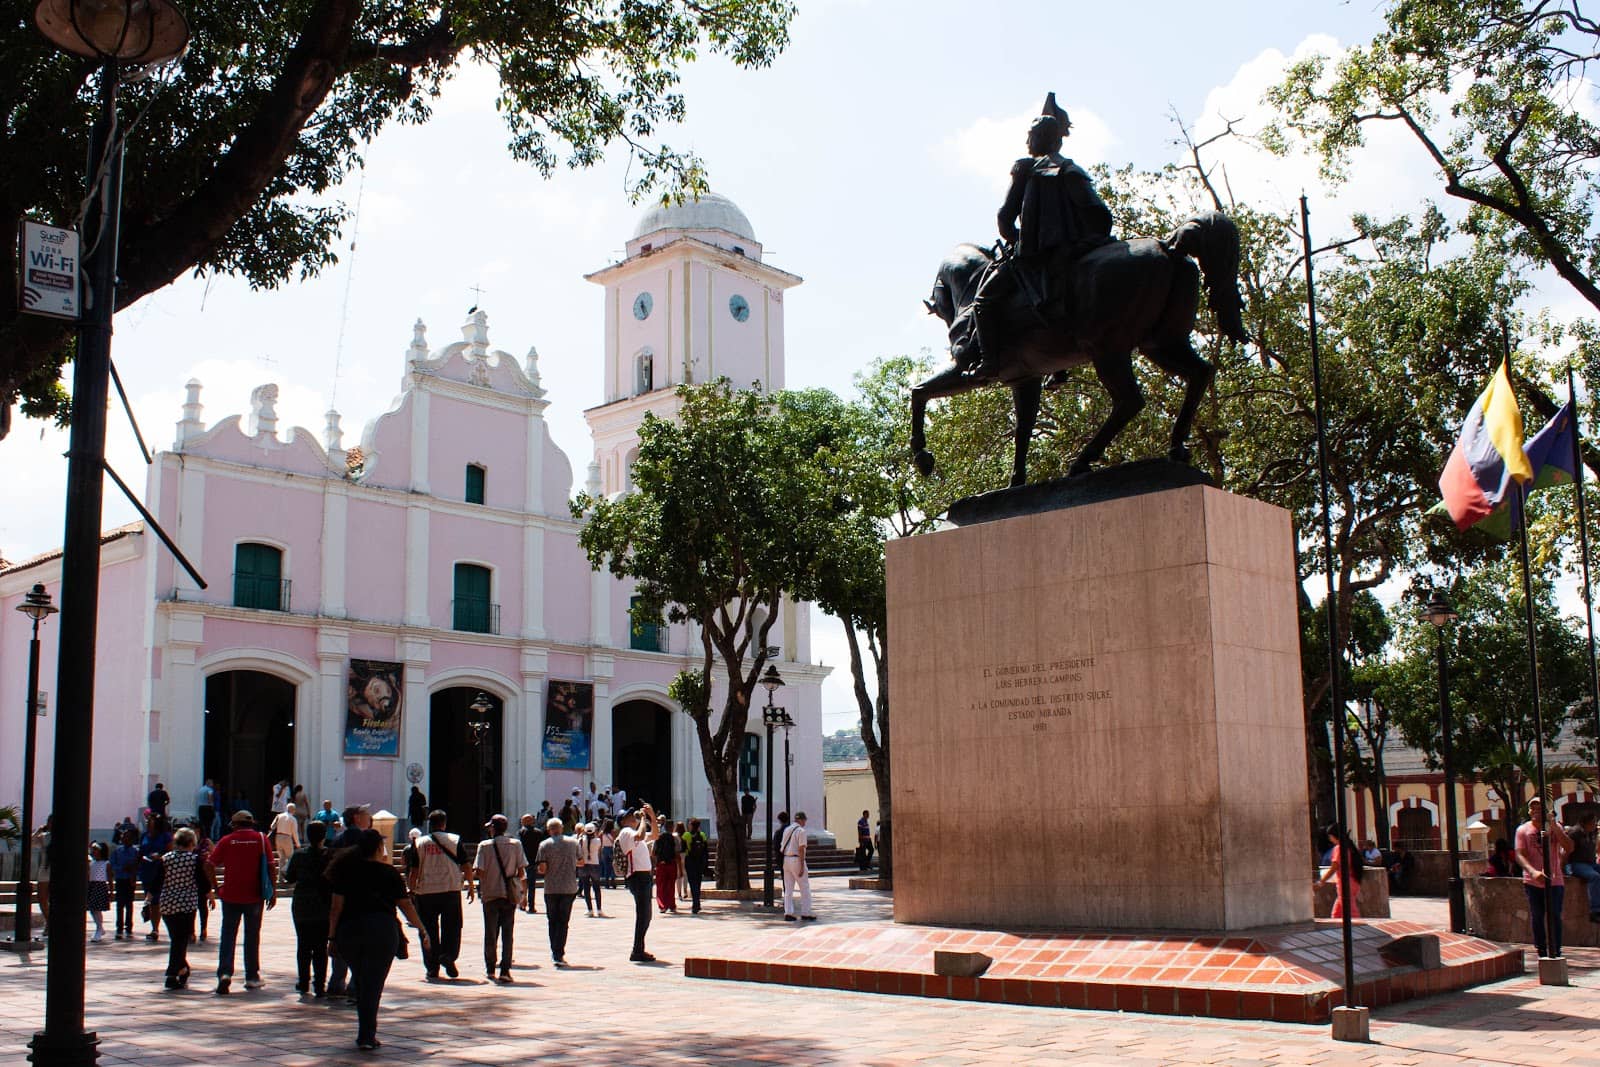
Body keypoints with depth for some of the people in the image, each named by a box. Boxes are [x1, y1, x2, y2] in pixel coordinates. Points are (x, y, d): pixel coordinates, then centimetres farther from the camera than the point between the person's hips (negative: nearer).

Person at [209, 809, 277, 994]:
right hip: (254, 896, 0)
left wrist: (215, 887, 11)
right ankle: (252, 977, 15)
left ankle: (225, 973, -11)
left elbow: (212, 864, -2)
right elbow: (271, 866, -4)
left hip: (230, 895, 0)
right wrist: (272, 892, 2)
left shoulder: (227, 841, -1)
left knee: (228, 935, 6)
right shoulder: (261, 839, -1)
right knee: (252, 936, 11)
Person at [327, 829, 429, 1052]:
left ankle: (367, 1031, 21)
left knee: (361, 983, 17)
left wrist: (332, 935, 6)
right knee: (373, 984, 0)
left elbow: (336, 906, 1)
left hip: (348, 931, 3)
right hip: (381, 930, -2)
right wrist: (421, 930, 13)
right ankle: (366, 1036, -5)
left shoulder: (345, 871, 6)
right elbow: (405, 905, 4)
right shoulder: (388, 872, 2)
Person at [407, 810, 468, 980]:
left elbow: (414, 870, 1)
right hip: (451, 890, -1)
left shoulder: (419, 843, 3)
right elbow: (465, 865, 2)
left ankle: (432, 968, 10)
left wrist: (411, 890, 10)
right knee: (452, 927, 9)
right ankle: (449, 955, -13)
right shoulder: (455, 840, 2)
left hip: (426, 891, 1)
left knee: (429, 930, 8)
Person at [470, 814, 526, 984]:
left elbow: (479, 871, -12)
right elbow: (521, 872, -2)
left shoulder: (484, 846, -6)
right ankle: (505, 971, -4)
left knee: (490, 933, 12)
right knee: (507, 933, 3)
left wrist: (472, 874, 11)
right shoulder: (515, 845, -1)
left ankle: (491, 969, 20)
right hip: (510, 894, 1)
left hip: (490, 894, -1)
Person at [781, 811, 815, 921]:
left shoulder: (786, 830, 13)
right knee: (805, 888, 2)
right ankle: (805, 913, 1)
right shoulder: (801, 831, -10)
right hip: (796, 860, -7)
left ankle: (788, 913, 6)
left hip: (786, 859, 7)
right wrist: (802, 866, -16)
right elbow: (801, 849, -16)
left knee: (788, 888, 9)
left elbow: (782, 847, 13)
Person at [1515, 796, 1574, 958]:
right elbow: (1520, 855, -10)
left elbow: (1569, 848, -10)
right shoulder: (1523, 830, -1)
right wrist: (1533, 872, -27)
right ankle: (1542, 954, 13)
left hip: (1555, 880, 1)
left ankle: (1556, 953, 5)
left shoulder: (1554, 827, 4)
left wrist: (1554, 827, -21)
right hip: (1533, 882, -1)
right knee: (1537, 918, 3)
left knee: (1555, 917, -1)